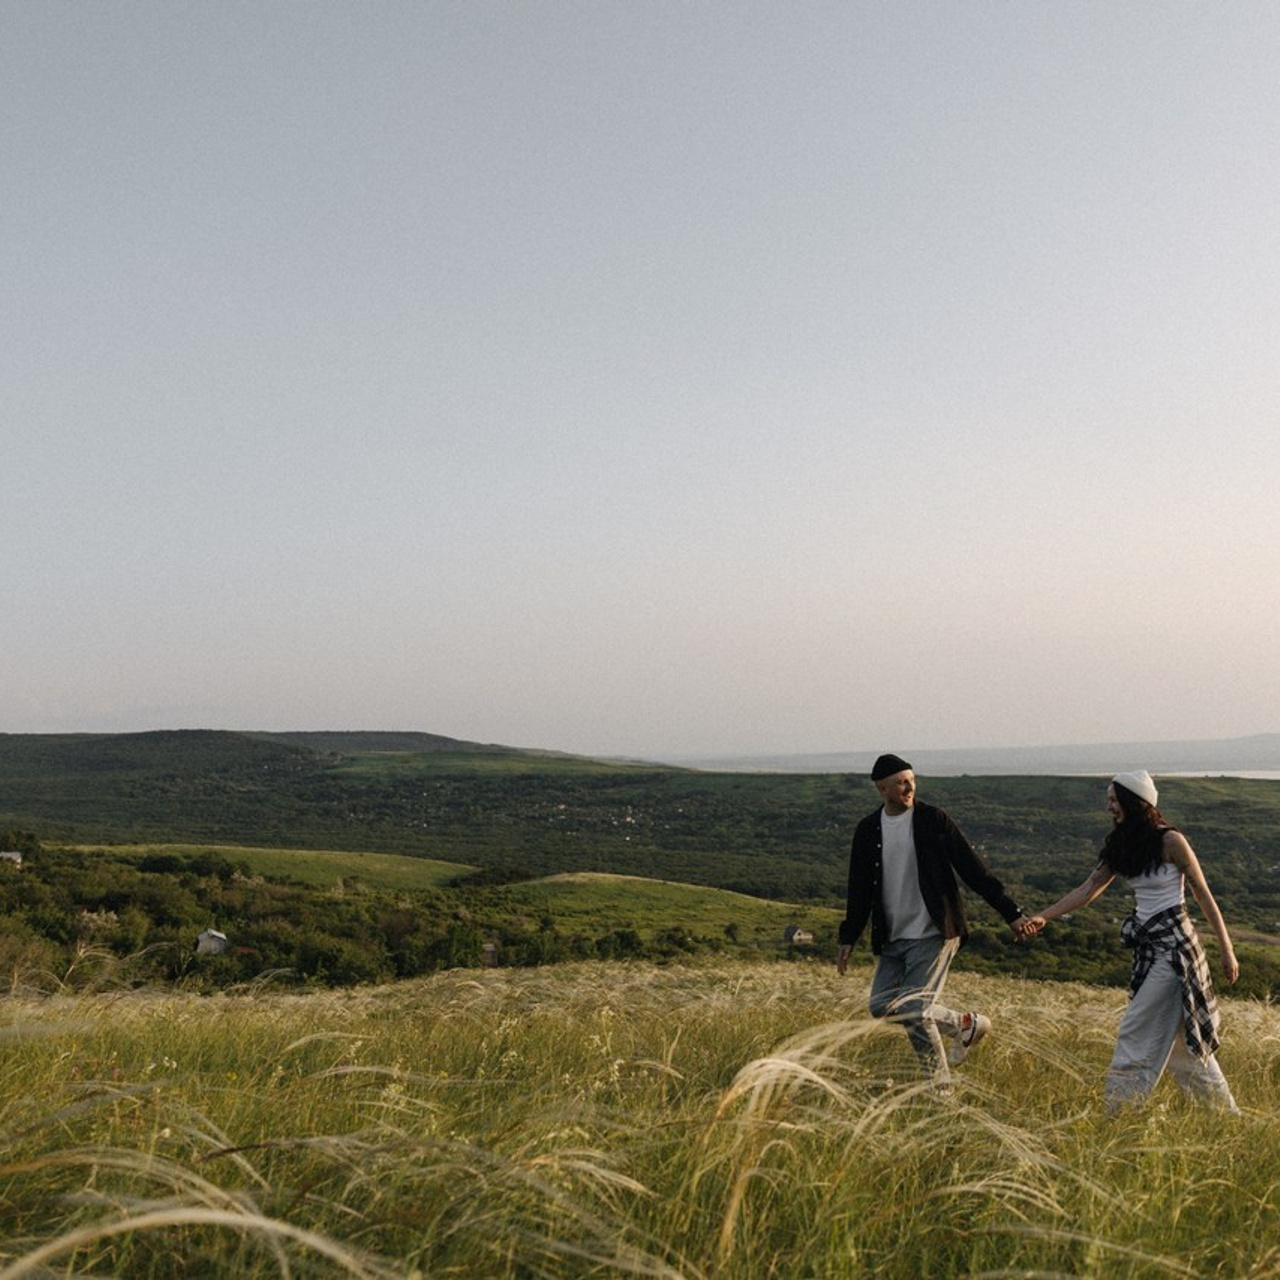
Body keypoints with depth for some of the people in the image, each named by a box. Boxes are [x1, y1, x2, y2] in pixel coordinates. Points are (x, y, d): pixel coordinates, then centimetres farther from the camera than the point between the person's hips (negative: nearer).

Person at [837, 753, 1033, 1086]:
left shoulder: (933, 820, -6)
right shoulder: (867, 831, 6)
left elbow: (973, 869, -6)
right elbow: (860, 890, 12)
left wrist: (1011, 913, -9)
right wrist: (849, 939, 8)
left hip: (934, 934, -5)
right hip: (892, 939, 6)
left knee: (914, 1011, -14)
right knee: (881, 1005, 2)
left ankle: (940, 1086, 9)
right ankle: (965, 1024, 18)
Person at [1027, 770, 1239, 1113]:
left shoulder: (1170, 841, -12)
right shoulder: (1122, 846, 8)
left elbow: (1204, 895, -8)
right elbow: (1088, 889, 5)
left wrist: (1227, 951, -7)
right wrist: (1044, 916, -5)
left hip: (1173, 945, -8)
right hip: (1148, 947, 8)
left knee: (1138, 1033, -5)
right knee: (1182, 1037, 15)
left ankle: (1116, 1114, 4)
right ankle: (1226, 1113, 26)